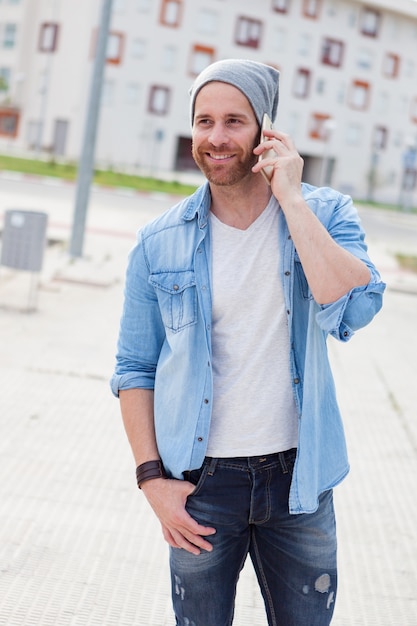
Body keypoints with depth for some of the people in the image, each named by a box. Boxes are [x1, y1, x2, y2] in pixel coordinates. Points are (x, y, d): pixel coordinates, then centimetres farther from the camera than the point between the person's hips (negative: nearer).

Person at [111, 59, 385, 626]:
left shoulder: (325, 214, -5)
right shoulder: (160, 243, -4)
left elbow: (353, 308, -25)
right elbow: (135, 369, 2)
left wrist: (291, 199, -21)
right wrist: (152, 478, -5)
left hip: (298, 477, 0)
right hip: (202, 483, 0)